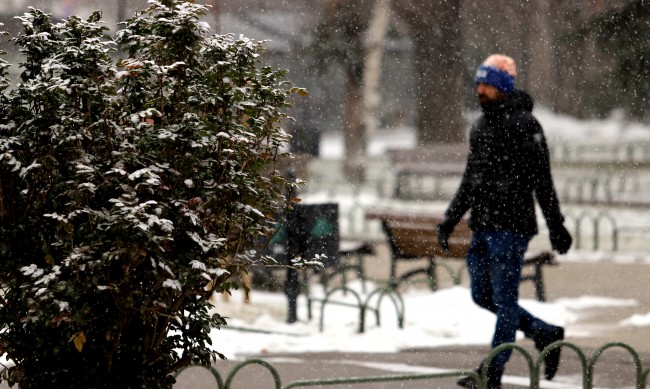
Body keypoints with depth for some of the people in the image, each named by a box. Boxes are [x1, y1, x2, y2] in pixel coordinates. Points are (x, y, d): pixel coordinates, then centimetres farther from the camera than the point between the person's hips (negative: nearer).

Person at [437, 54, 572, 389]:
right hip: (482, 225, 9)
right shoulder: (480, 126, 15)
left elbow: (542, 181, -10)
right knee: (482, 295, 11)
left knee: (503, 297, -5)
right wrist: (450, 219, 18)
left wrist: (556, 226, -11)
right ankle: (545, 333, 26)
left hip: (511, 226, -9)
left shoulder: (524, 124, -9)